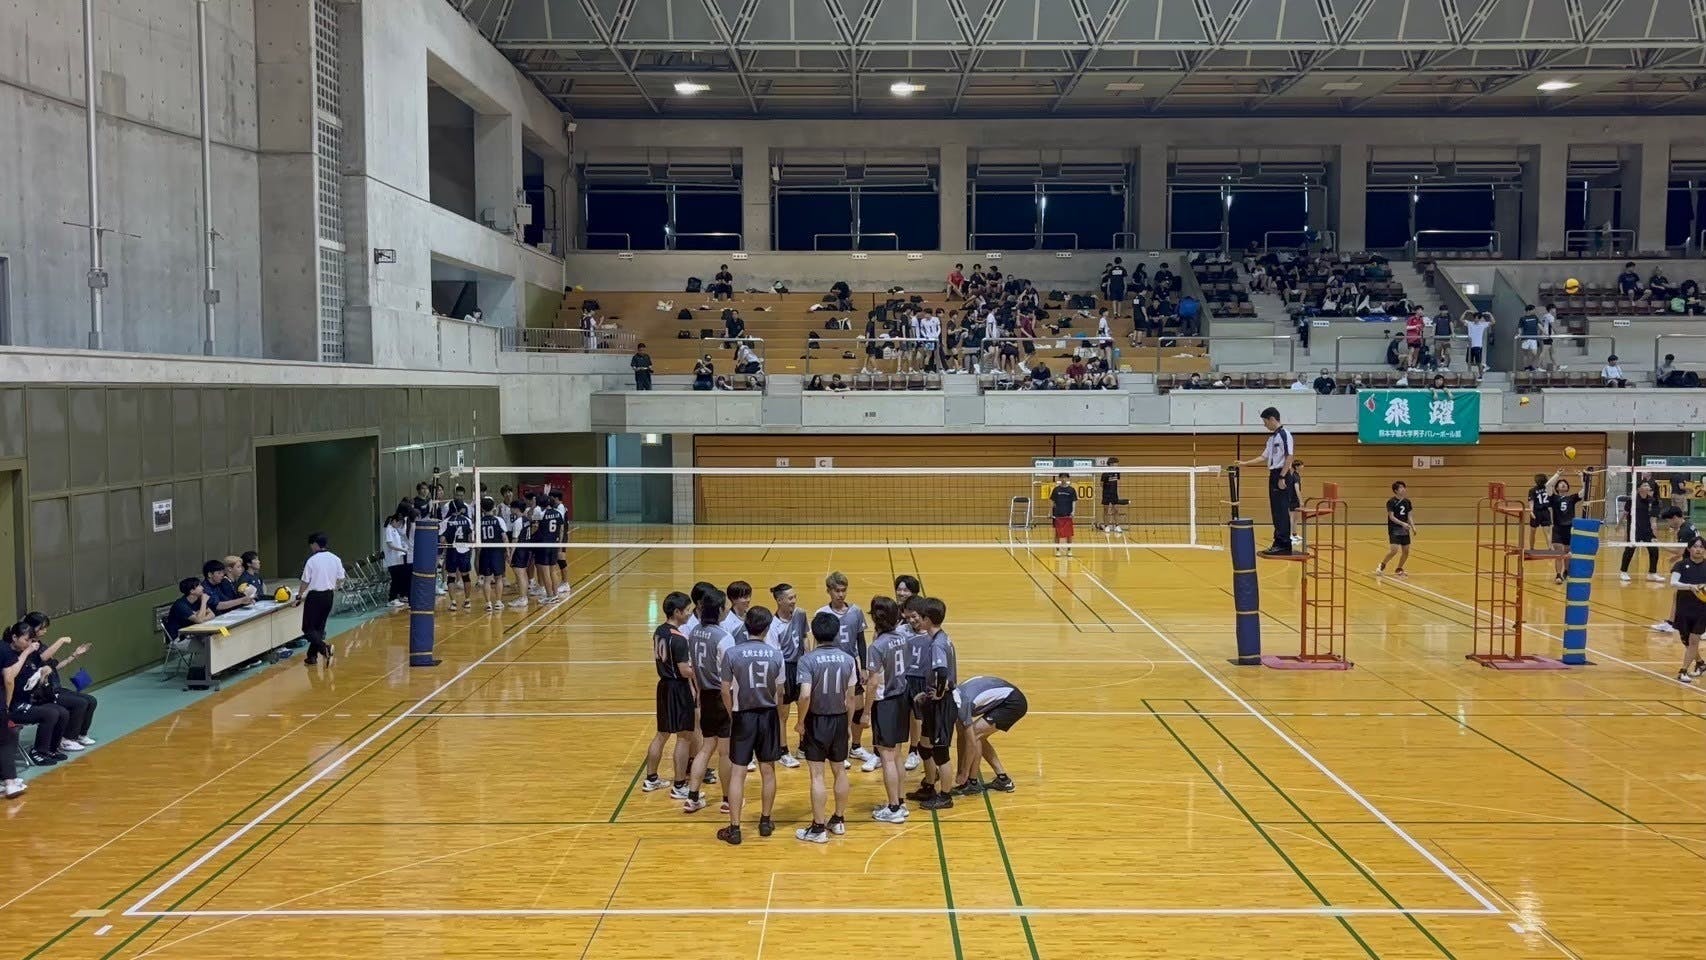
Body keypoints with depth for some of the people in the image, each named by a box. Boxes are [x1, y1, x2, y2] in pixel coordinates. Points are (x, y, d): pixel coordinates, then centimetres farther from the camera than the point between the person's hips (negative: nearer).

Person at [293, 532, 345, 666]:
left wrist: (298, 598, 4)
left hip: (314, 596, -6)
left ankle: (324, 647, -22)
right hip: (328, 596, 6)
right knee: (319, 627, 15)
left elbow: (305, 582, -8)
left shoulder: (312, 561, -13)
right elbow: (341, 579, 6)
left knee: (308, 628, 1)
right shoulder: (335, 559, 1)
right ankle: (312, 656, 15)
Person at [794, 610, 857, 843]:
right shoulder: (848, 660, -2)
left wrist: (800, 722, -9)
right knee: (840, 771, 16)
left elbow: (805, 695, -22)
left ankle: (818, 828, 4)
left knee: (817, 775, 1)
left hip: (816, 721, -4)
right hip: (840, 719, 4)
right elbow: (850, 697, 2)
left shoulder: (808, 660, -14)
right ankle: (838, 820, 28)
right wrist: (847, 720, 16)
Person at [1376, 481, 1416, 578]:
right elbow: (1391, 516, -14)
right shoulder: (1391, 501, -10)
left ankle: (1398, 570, 23)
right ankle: (1381, 567, 2)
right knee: (1394, 549, -17)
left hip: (1404, 530, 6)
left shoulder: (1407, 501, 8)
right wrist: (1402, 523, -24)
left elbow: (1409, 516, 12)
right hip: (1394, 529, -6)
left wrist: (1413, 526, -3)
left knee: (1406, 551, 5)